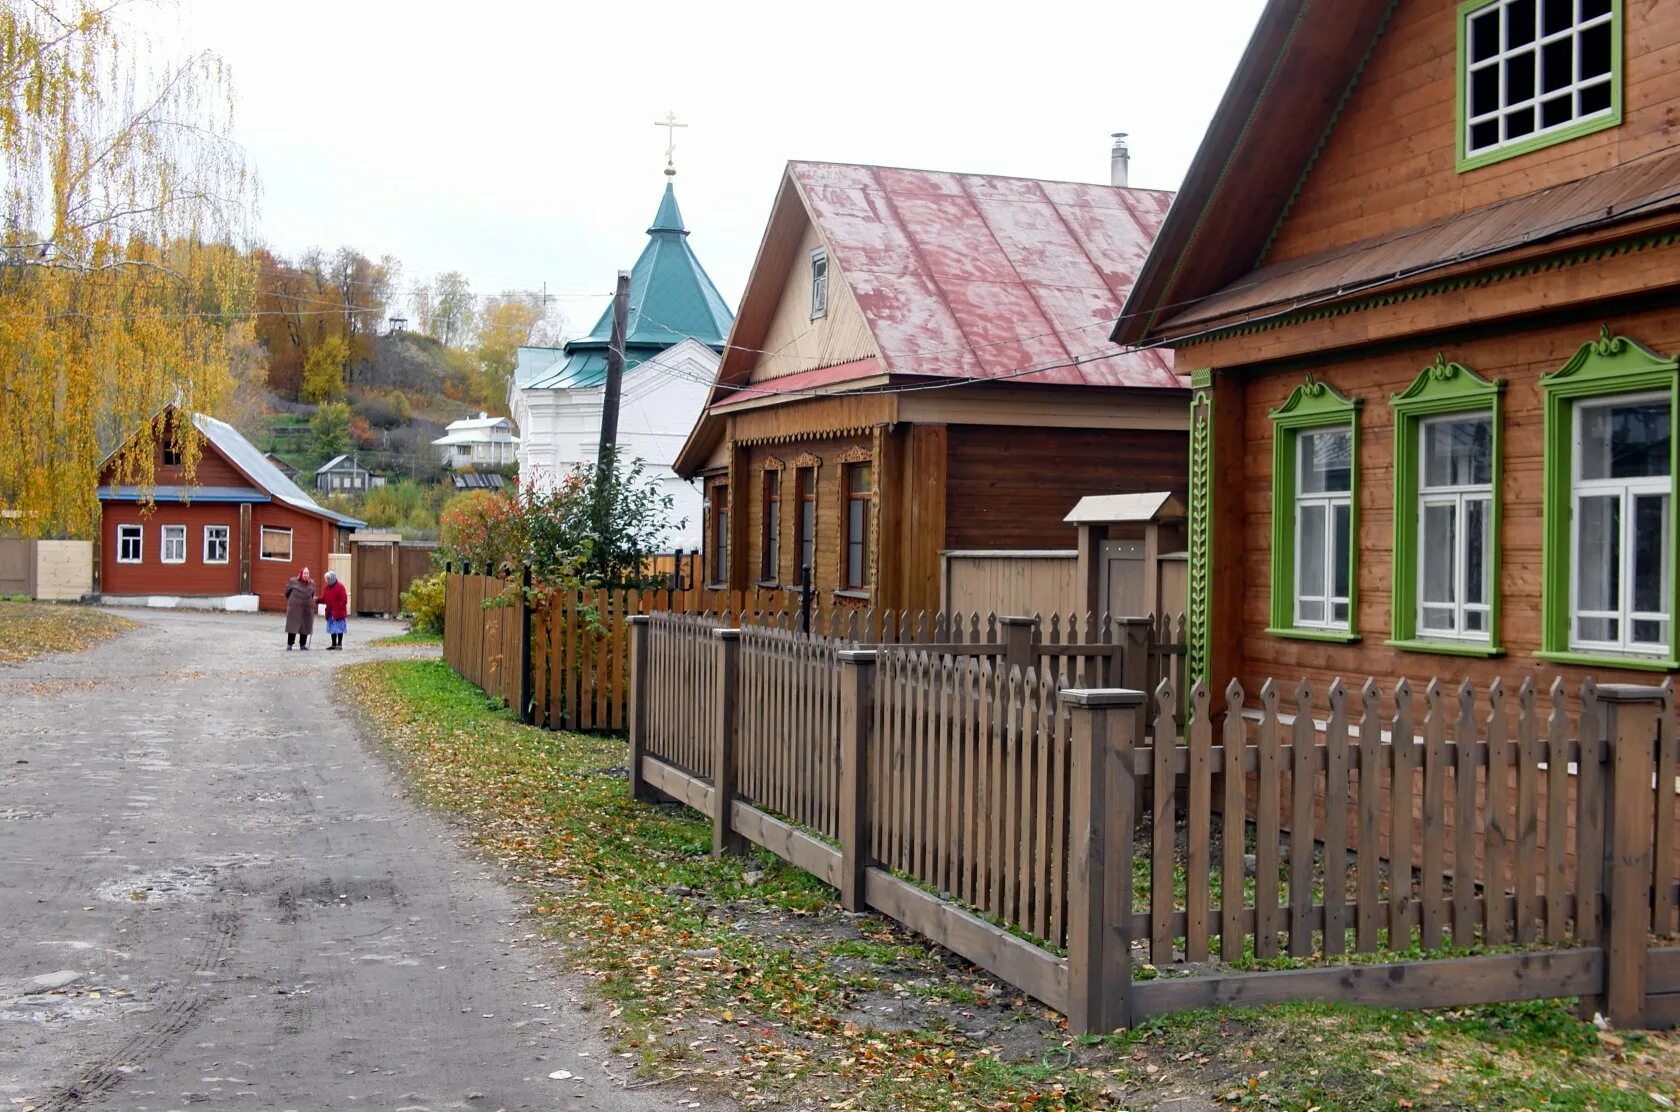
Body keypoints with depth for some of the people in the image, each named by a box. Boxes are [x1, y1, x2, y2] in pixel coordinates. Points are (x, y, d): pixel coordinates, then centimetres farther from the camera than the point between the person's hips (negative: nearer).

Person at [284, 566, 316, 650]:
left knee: (305, 627, 5)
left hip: (307, 609, 3)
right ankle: (289, 644, 4)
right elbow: (287, 592, 8)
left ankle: (303, 644, 16)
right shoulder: (292, 581, -3)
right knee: (292, 627, -3)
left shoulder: (312, 583, 5)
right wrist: (292, 601, 13)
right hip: (294, 608, -3)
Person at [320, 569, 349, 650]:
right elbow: (324, 599, 12)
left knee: (339, 628, -3)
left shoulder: (340, 587, -9)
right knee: (332, 628, 10)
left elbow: (344, 600, -12)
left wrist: (339, 608, -19)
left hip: (339, 612, -7)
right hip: (330, 612, 7)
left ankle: (339, 644, 2)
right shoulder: (326, 588, 11)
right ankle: (334, 644, 16)